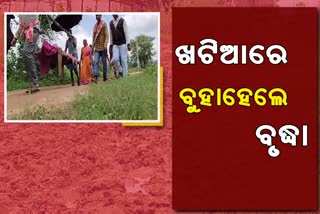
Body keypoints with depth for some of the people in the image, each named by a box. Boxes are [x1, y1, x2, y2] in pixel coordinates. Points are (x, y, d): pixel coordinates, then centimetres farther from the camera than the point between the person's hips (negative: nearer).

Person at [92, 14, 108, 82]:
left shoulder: (104, 24, -3)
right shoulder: (95, 25, 13)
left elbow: (107, 35, -9)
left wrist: (105, 44, -19)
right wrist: (93, 46, 14)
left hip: (103, 47, -4)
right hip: (97, 47, 4)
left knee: (104, 62, 4)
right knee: (96, 62, -11)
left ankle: (105, 77, 12)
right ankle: (95, 76, -21)